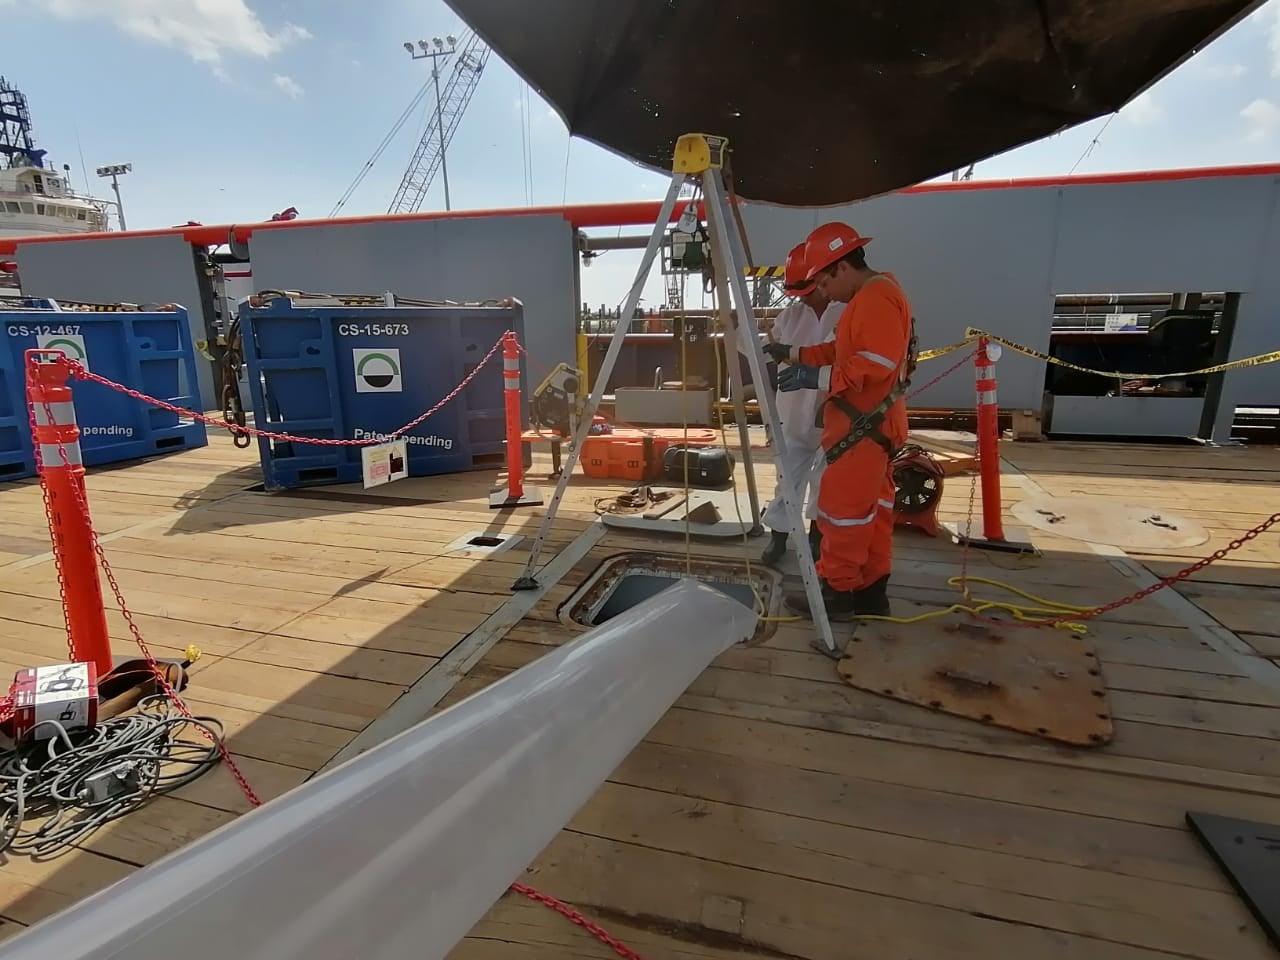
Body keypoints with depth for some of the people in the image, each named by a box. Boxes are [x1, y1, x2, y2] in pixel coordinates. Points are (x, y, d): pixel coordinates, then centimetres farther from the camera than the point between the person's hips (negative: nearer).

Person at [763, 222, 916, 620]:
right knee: (871, 507, 12)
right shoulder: (868, 298, 20)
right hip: (865, 424, 11)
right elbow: (843, 351, 22)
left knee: (842, 505, -6)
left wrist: (818, 377, -25)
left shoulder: (878, 298, -15)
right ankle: (870, 590, 19)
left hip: (866, 426, -11)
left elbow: (877, 364, -24)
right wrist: (794, 354, 14)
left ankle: (838, 591, 3)